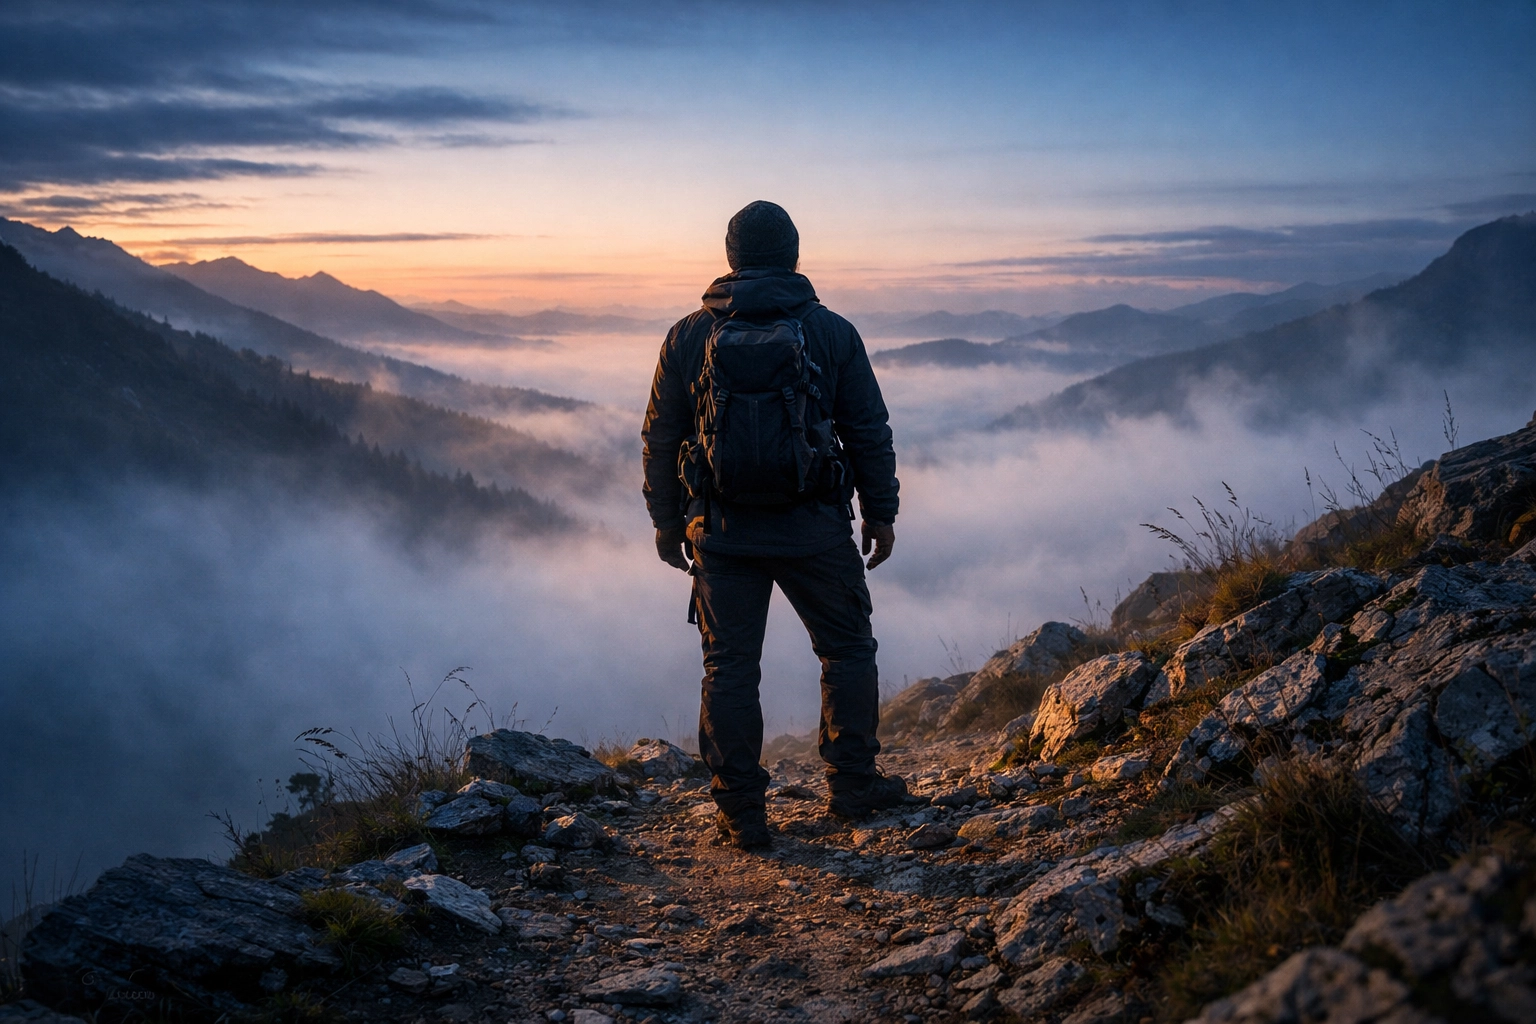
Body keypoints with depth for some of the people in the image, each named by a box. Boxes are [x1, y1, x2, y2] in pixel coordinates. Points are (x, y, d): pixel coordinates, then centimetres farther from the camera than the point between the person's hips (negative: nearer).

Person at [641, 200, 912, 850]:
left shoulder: (688, 337, 2)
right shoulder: (832, 333, -1)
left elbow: (660, 439, 5)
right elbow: (870, 432, 2)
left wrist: (667, 522, 15)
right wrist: (880, 513, 12)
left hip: (721, 533, 1)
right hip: (815, 529, -1)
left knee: (729, 668, 8)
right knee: (848, 651, 16)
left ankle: (742, 814, 12)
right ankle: (852, 785, 21)